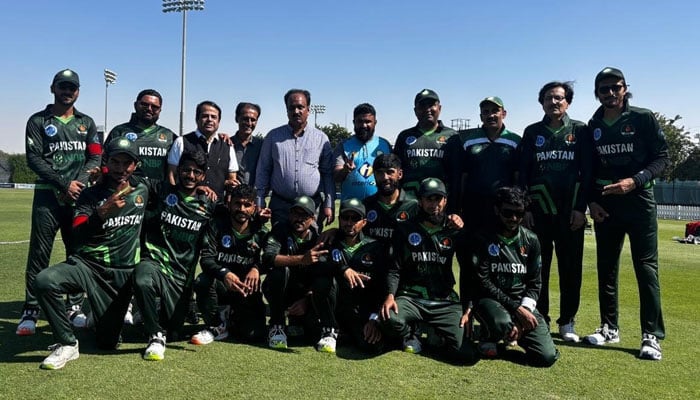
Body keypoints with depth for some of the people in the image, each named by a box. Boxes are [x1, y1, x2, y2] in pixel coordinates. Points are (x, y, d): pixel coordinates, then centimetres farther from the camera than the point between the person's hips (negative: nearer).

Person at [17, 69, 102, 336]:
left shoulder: (86, 123, 16)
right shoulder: (38, 121, 9)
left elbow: (96, 158, 7)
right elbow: (33, 159, -3)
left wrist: (79, 183, -10)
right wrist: (65, 184, -13)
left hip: (79, 196, 2)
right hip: (47, 195, -2)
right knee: (39, 254, -4)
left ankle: (74, 308, 11)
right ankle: (30, 312, 2)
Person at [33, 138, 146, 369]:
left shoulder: (143, 190, 6)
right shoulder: (91, 195, -3)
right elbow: (77, 236, -17)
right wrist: (102, 213, -33)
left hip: (122, 273, 1)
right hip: (87, 264, -1)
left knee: (108, 343, 2)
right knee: (44, 281, -33)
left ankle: (109, 315, 37)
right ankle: (67, 344, -14)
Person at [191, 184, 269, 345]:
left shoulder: (260, 232, 2)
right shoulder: (217, 226, -4)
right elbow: (206, 258, -16)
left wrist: (256, 268, -32)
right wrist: (224, 273, -37)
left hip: (248, 290, 1)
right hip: (221, 286, -1)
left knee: (253, 333, -17)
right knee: (202, 281, -34)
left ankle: (234, 317, 21)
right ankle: (217, 326, -7)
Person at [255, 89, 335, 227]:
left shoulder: (321, 138, 6)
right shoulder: (273, 136, 7)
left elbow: (328, 174, 6)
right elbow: (263, 172, 8)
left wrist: (329, 205, 0)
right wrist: (259, 204, 3)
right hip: (280, 206, 1)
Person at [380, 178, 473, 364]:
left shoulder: (453, 231, 9)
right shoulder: (405, 229, 6)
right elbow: (394, 269, 0)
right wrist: (390, 296, -14)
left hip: (445, 301, 1)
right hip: (411, 298, 0)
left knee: (464, 353, -17)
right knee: (389, 318, -33)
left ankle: (435, 334, 17)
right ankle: (409, 337, 4)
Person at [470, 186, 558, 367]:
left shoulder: (531, 240, 6)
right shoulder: (484, 239, -6)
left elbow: (534, 283, 7)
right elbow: (483, 282, -11)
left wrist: (525, 309, -11)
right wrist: (516, 309, -17)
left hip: (522, 301, 4)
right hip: (490, 299, -4)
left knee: (547, 356, -15)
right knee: (502, 323, -40)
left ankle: (517, 332, 17)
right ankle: (488, 337, -1)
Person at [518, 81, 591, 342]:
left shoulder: (580, 131, 7)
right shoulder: (532, 132, 9)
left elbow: (586, 172, 3)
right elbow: (522, 172, 6)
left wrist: (580, 208, -5)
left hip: (570, 210, 0)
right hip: (538, 210, 0)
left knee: (571, 268, 3)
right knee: (538, 267, 3)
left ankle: (567, 322, 15)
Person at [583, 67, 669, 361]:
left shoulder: (643, 119, -2)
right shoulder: (592, 127, 8)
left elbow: (662, 157, -4)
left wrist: (636, 180, -18)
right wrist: (591, 201, 1)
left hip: (639, 202, -4)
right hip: (604, 206, 4)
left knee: (646, 267, -4)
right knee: (606, 268, 8)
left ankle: (651, 335, 3)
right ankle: (609, 328, 20)